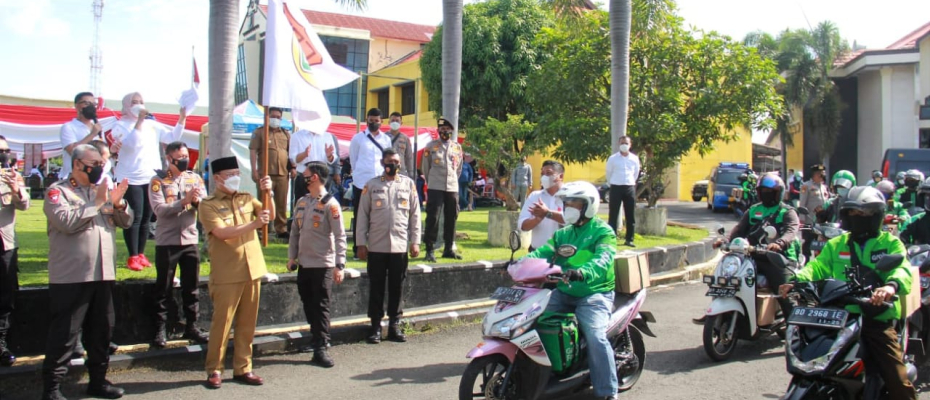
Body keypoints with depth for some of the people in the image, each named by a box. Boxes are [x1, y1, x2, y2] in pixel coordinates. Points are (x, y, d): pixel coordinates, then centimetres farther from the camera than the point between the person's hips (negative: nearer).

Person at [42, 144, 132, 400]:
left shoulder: (103, 190, 16)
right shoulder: (57, 191, -4)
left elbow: (126, 222, 11)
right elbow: (66, 221, -21)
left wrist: (118, 203, -8)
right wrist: (97, 203, -15)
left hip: (103, 274, 6)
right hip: (70, 277, -6)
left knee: (101, 330, 13)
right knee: (64, 333, -1)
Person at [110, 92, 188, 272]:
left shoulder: (152, 125, 12)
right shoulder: (121, 126, -2)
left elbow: (172, 137, 4)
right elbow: (132, 143, -19)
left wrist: (182, 118, -5)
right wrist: (139, 121, -21)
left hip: (152, 178, 5)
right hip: (131, 179, -5)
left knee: (146, 218, 9)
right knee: (134, 218, -6)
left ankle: (141, 254, 19)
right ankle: (133, 257, 2)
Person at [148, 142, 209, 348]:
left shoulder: (195, 178, 7)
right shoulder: (158, 180, -3)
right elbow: (159, 210, -15)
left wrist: (197, 201, -22)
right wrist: (184, 201, -25)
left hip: (190, 240, 3)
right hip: (166, 242, -3)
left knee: (191, 287, 9)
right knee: (164, 288, 5)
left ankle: (191, 326, 19)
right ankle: (160, 329, 13)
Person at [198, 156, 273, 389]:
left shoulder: (246, 198, 11)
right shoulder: (208, 205, -4)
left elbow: (270, 216, 0)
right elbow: (221, 232, -17)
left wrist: (268, 193, -15)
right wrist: (253, 224, -26)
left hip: (252, 270, 5)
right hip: (226, 275, -5)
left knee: (247, 323, 9)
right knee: (221, 323, 1)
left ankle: (243, 368, 19)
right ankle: (214, 370, 14)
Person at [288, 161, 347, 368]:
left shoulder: (330, 204, -11)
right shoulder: (301, 202, 10)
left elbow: (340, 236, -13)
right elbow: (295, 232, 16)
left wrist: (339, 265, -17)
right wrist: (292, 256, 12)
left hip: (323, 265, -7)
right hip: (303, 264, 7)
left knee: (321, 307, -2)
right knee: (308, 305, 12)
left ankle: (320, 349, 3)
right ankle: (319, 338, 27)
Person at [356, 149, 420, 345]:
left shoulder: (409, 184, 6)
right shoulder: (371, 185, 3)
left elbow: (415, 214, 7)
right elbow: (363, 215, 3)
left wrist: (415, 241, 2)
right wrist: (361, 243, -2)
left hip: (400, 245, 1)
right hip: (376, 246, -1)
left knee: (397, 287, 7)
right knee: (376, 287, 5)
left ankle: (395, 325, 17)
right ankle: (376, 327, 13)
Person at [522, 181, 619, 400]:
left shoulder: (603, 232, -5)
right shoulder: (563, 233, 17)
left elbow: (603, 259, -23)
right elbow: (544, 251, 2)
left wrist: (582, 272, -44)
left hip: (594, 293, -6)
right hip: (563, 292, 6)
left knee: (595, 337, -24)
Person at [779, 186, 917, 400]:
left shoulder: (891, 243, 9)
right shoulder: (836, 245, 18)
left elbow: (902, 269, -10)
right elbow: (817, 267, 2)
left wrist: (891, 285, -34)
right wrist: (796, 281, -20)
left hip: (878, 320, -2)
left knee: (899, 382, -10)